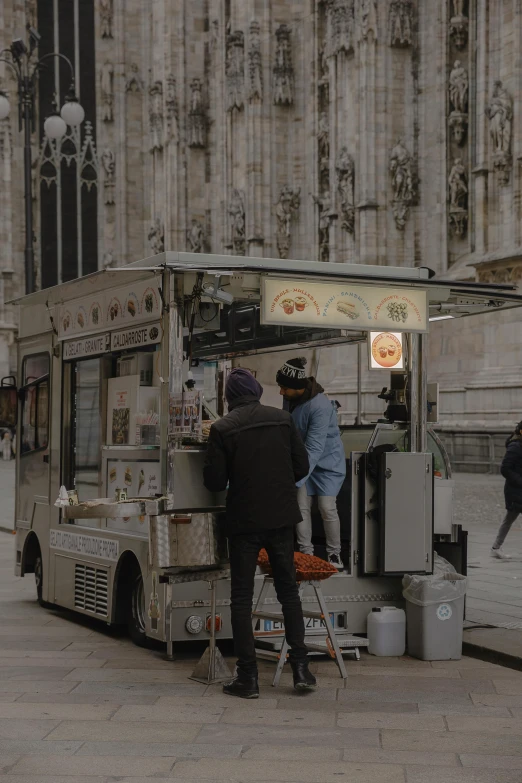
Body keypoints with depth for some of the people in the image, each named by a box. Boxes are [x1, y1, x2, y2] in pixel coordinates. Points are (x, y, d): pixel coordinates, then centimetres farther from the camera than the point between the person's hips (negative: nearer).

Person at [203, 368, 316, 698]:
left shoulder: (222, 429, -9)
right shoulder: (282, 419, 0)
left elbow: (214, 482, -8)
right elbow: (302, 466, 4)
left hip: (244, 521, -3)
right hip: (281, 518, 3)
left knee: (242, 598, 5)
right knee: (289, 590, 16)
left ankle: (248, 677, 4)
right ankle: (301, 667, 12)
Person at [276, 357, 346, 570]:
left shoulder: (320, 406, -33)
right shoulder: (290, 398, -10)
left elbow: (315, 448, -35)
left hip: (327, 460, -6)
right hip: (303, 457, 6)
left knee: (327, 508, -7)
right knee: (302, 506, 2)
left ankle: (334, 554, 8)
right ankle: (306, 553, 11)